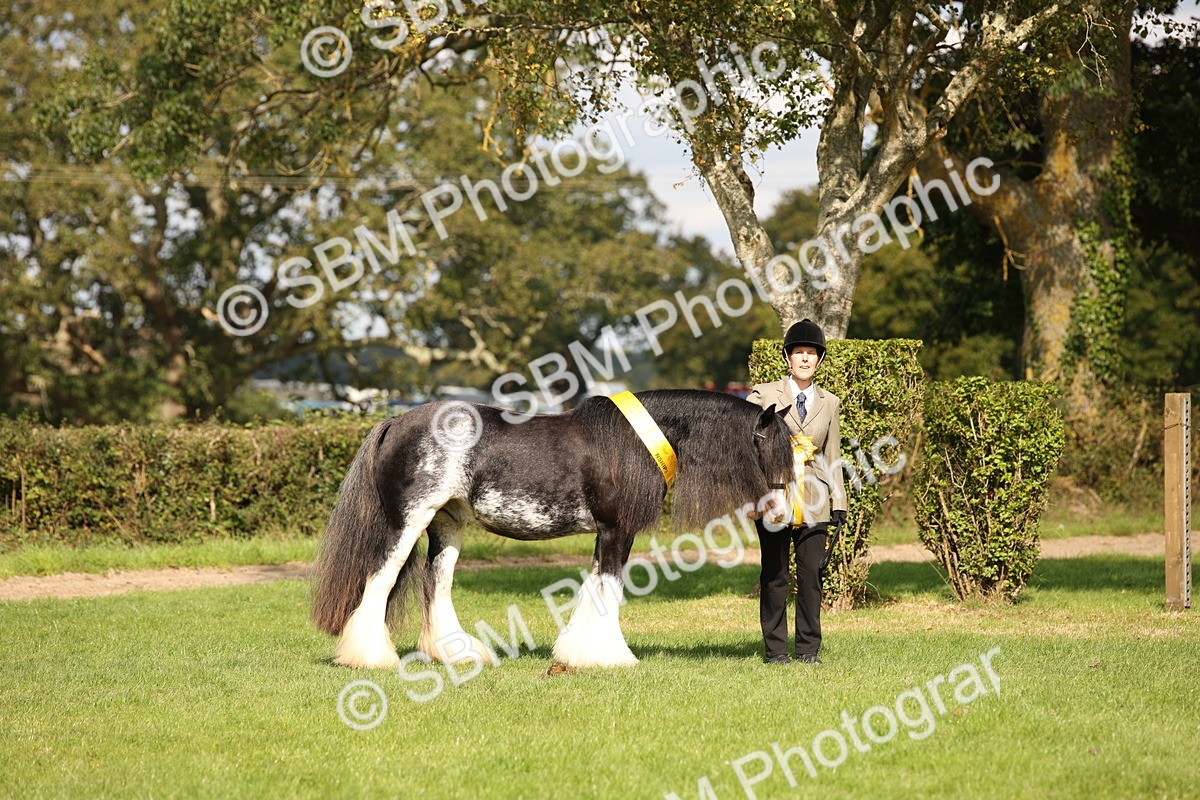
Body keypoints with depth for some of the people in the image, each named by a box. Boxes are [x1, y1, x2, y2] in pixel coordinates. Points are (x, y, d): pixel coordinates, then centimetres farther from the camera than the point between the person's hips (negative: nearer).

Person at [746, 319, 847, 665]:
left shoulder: (829, 403, 13)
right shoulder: (764, 395, 5)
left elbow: (832, 457, 15)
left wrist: (839, 502, 9)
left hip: (814, 502, 2)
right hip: (773, 499, -2)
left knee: (811, 576, 0)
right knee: (775, 577, -1)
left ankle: (808, 648, 7)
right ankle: (775, 649, 6)